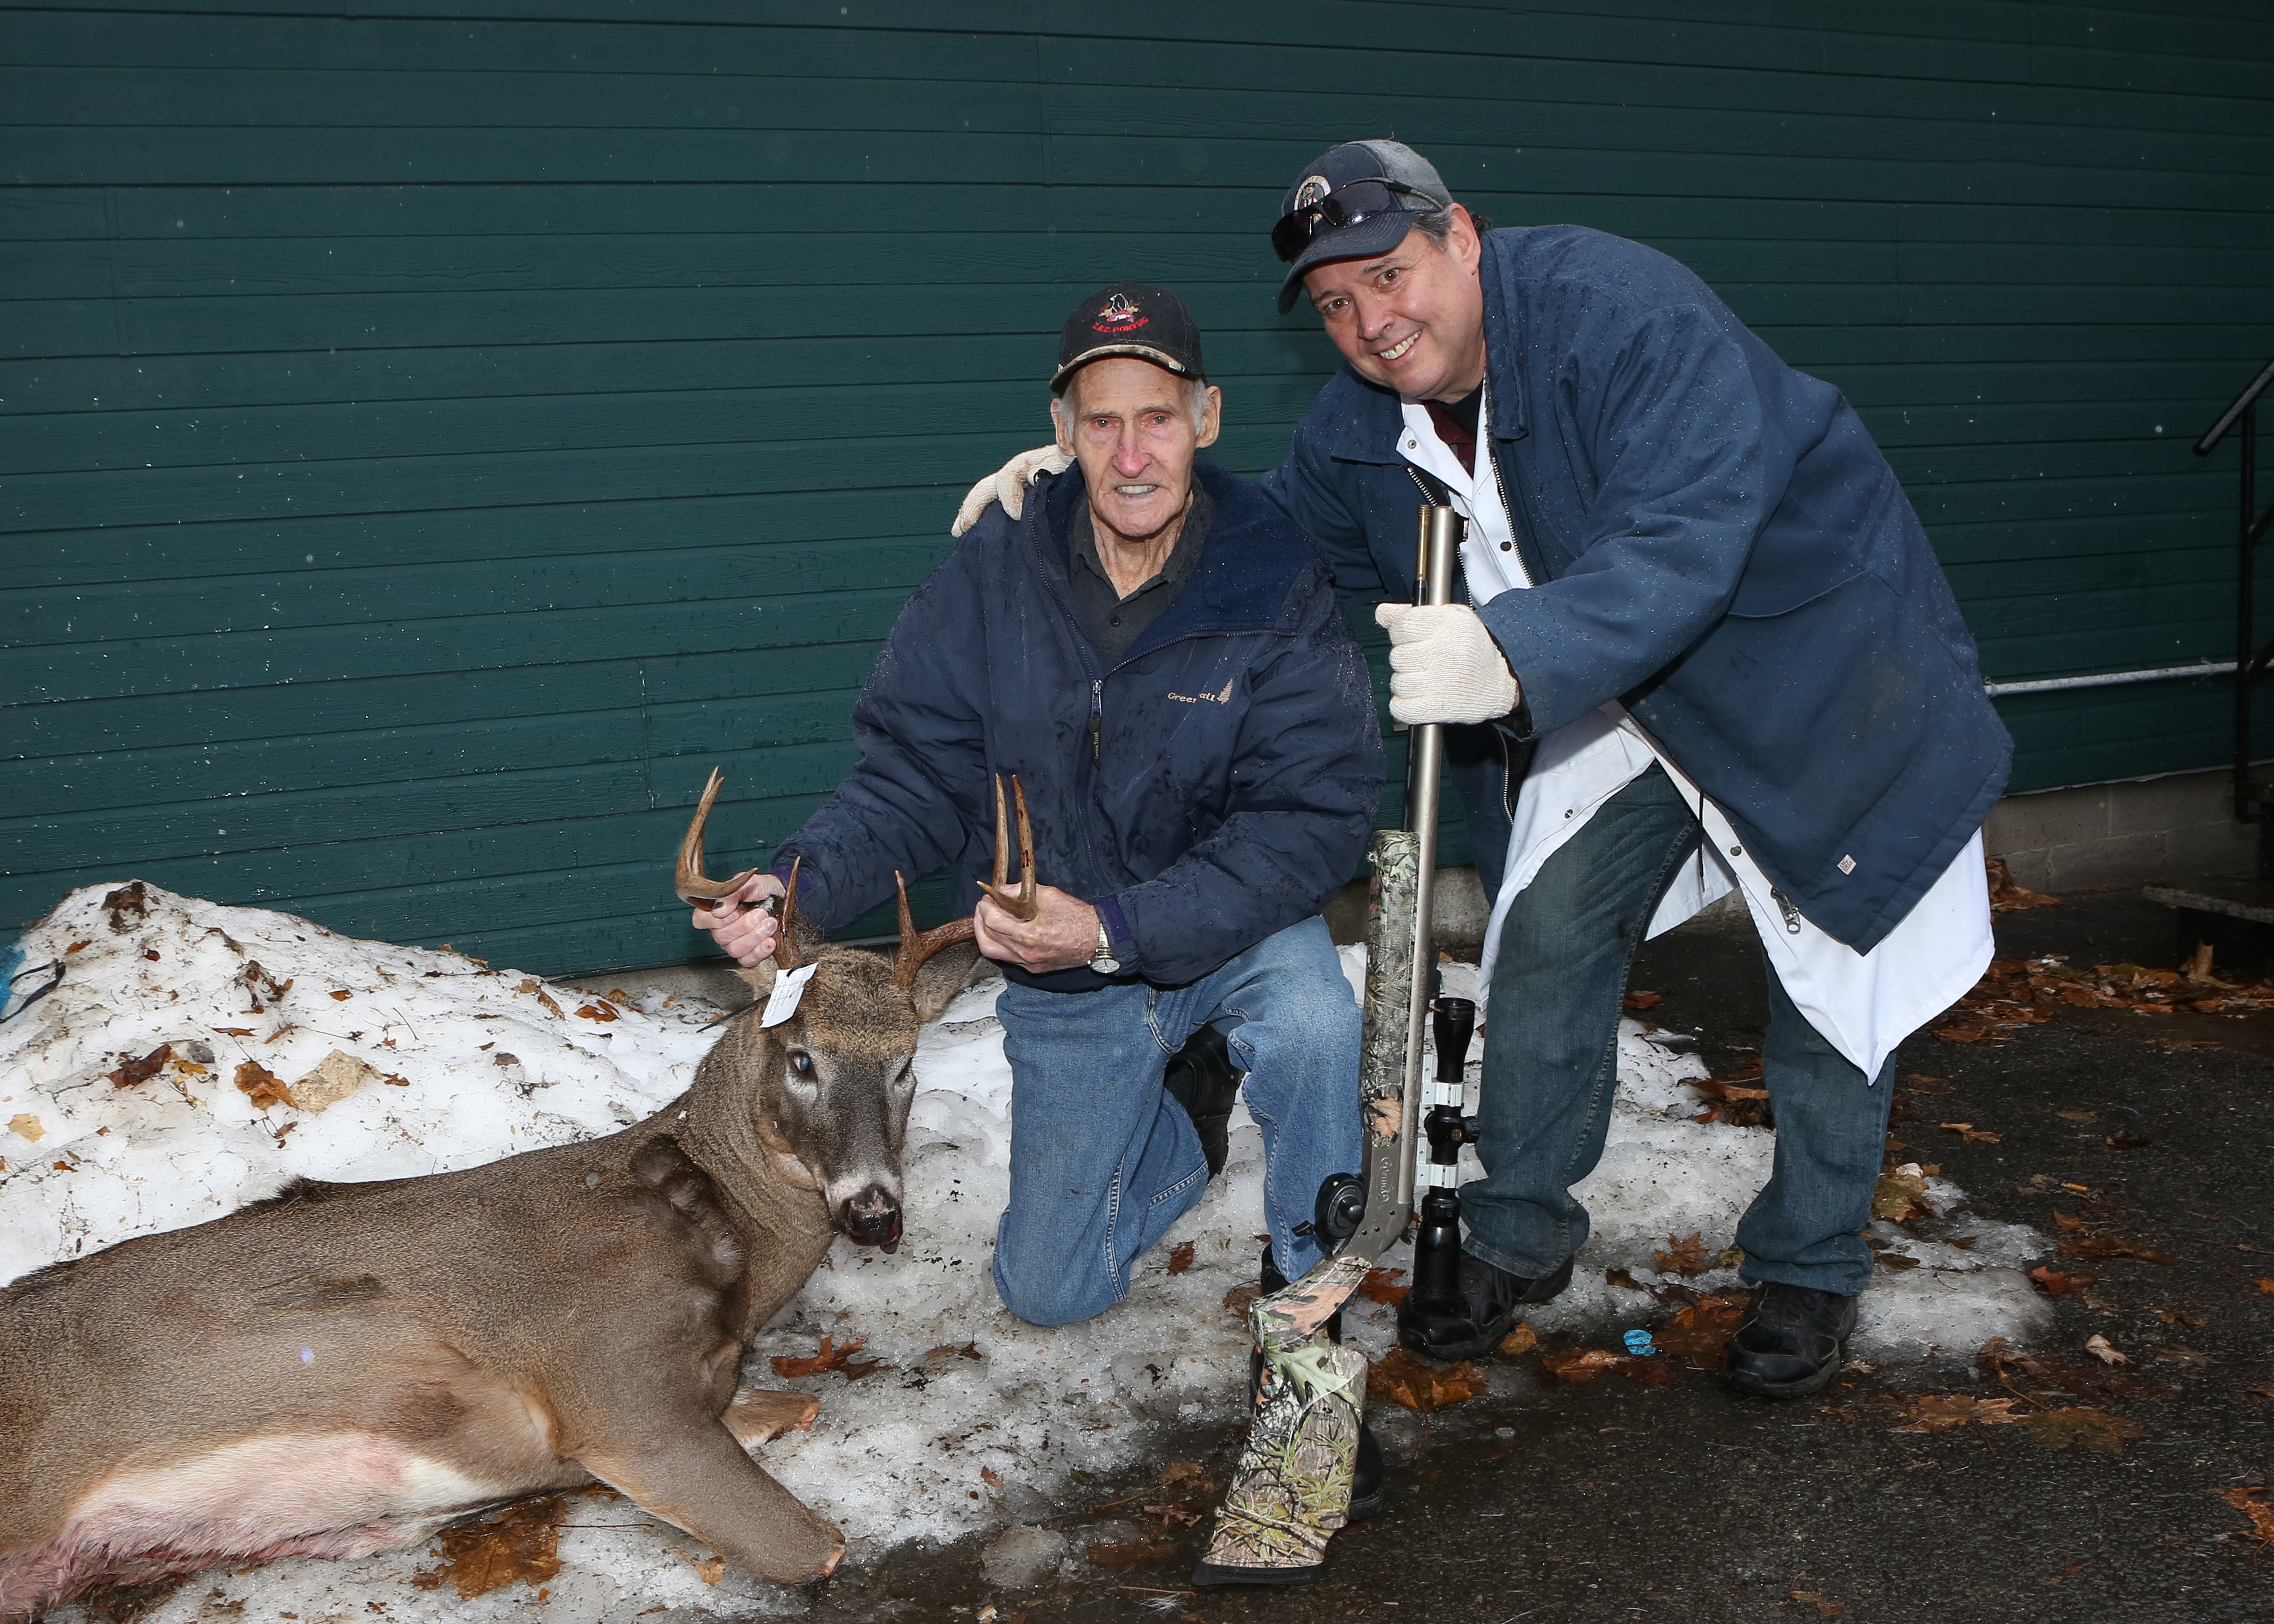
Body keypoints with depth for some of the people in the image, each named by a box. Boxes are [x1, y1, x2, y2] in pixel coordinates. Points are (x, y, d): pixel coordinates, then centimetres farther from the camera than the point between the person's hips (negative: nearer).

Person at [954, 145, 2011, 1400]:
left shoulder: (1627, 316, -33)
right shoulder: (1366, 422, -8)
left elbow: (1677, 548, -44)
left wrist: (1517, 659, -59)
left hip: (1810, 663, -5)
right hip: (1616, 698, 6)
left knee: (1832, 969, 2)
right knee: (1546, 937, -1)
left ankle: (1809, 1273, 19)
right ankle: (1517, 1240, 16)